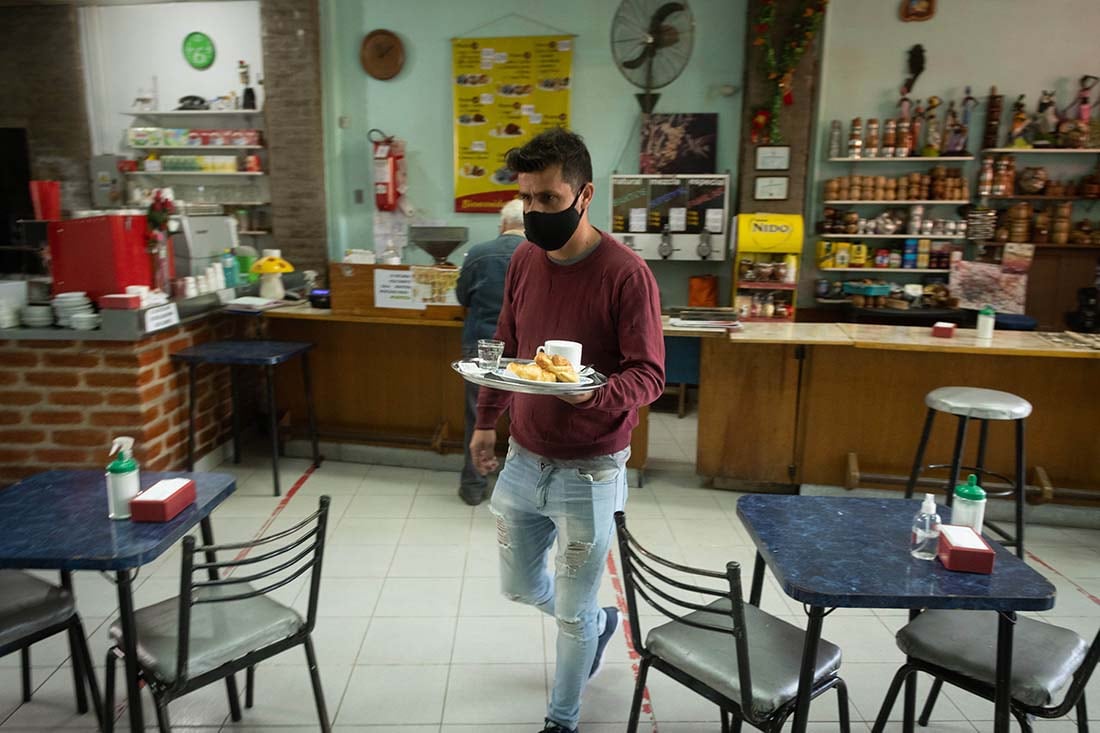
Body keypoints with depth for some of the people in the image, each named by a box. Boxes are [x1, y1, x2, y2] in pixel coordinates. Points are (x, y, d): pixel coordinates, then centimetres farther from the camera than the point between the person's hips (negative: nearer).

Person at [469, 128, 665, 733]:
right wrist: (486, 420, 13)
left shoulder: (626, 273, -17)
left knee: (572, 614, 9)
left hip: (588, 472, -6)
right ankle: (599, 622, 52)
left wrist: (595, 394, -37)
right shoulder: (524, 258, 1)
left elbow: (648, 375, -18)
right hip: (522, 459, 6)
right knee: (519, 586, 22)